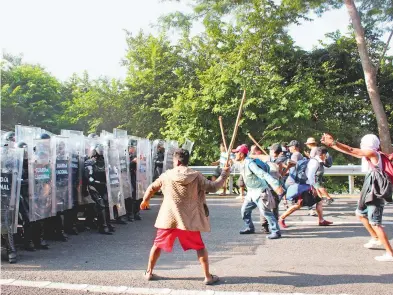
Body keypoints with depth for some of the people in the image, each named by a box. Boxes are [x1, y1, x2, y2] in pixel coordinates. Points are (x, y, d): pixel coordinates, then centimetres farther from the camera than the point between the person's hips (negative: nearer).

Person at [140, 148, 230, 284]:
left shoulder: (167, 175, 0)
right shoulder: (196, 176, -6)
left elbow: (152, 188, 14)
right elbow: (213, 187, 0)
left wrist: (145, 200, 33)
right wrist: (224, 173, 14)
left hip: (168, 218, 1)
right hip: (189, 219, -1)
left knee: (158, 245, 20)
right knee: (200, 247, 13)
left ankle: (149, 272, 29)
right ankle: (208, 276, 13)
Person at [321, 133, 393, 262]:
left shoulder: (372, 153, -12)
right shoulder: (368, 154, 13)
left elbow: (351, 150, -17)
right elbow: (350, 151, 13)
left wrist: (333, 142, -18)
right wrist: (331, 144, 11)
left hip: (375, 193, -10)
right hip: (369, 193, 10)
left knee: (375, 223, -10)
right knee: (360, 213, 25)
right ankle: (376, 239, 36)